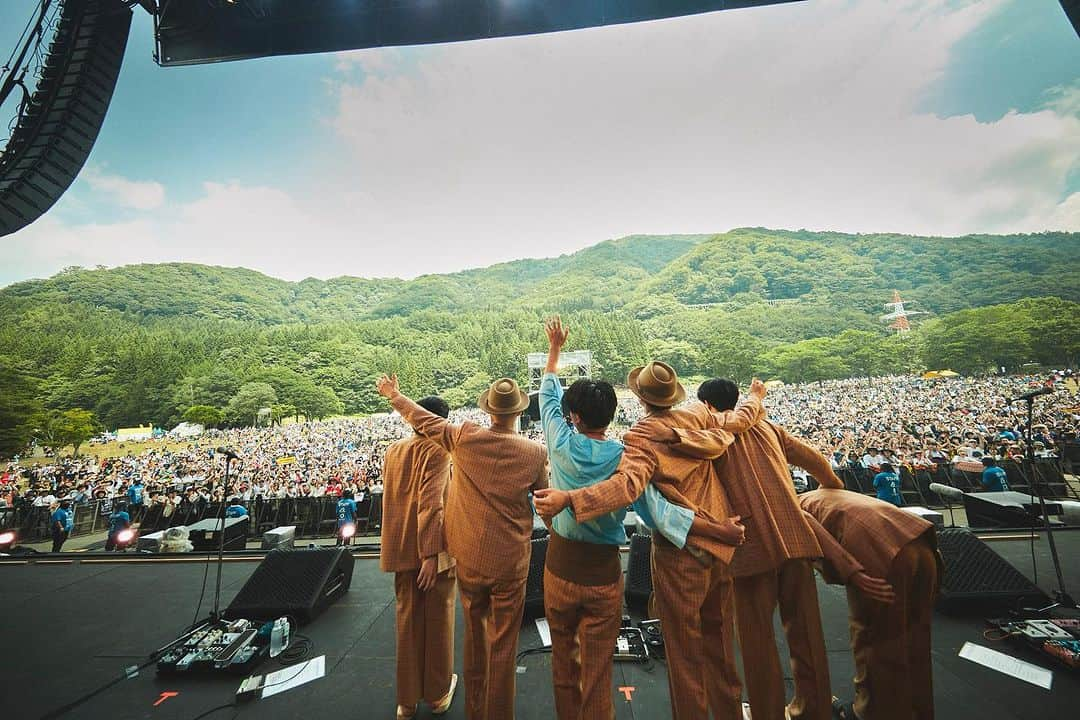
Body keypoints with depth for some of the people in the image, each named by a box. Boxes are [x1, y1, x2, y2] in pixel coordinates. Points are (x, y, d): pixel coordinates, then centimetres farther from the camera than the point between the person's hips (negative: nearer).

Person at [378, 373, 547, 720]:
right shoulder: (535, 452, -15)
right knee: (503, 643, 16)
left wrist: (394, 395, 17)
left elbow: (423, 419, 2)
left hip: (469, 558, 2)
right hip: (510, 561, -2)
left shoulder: (464, 438, -13)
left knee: (475, 633, 25)